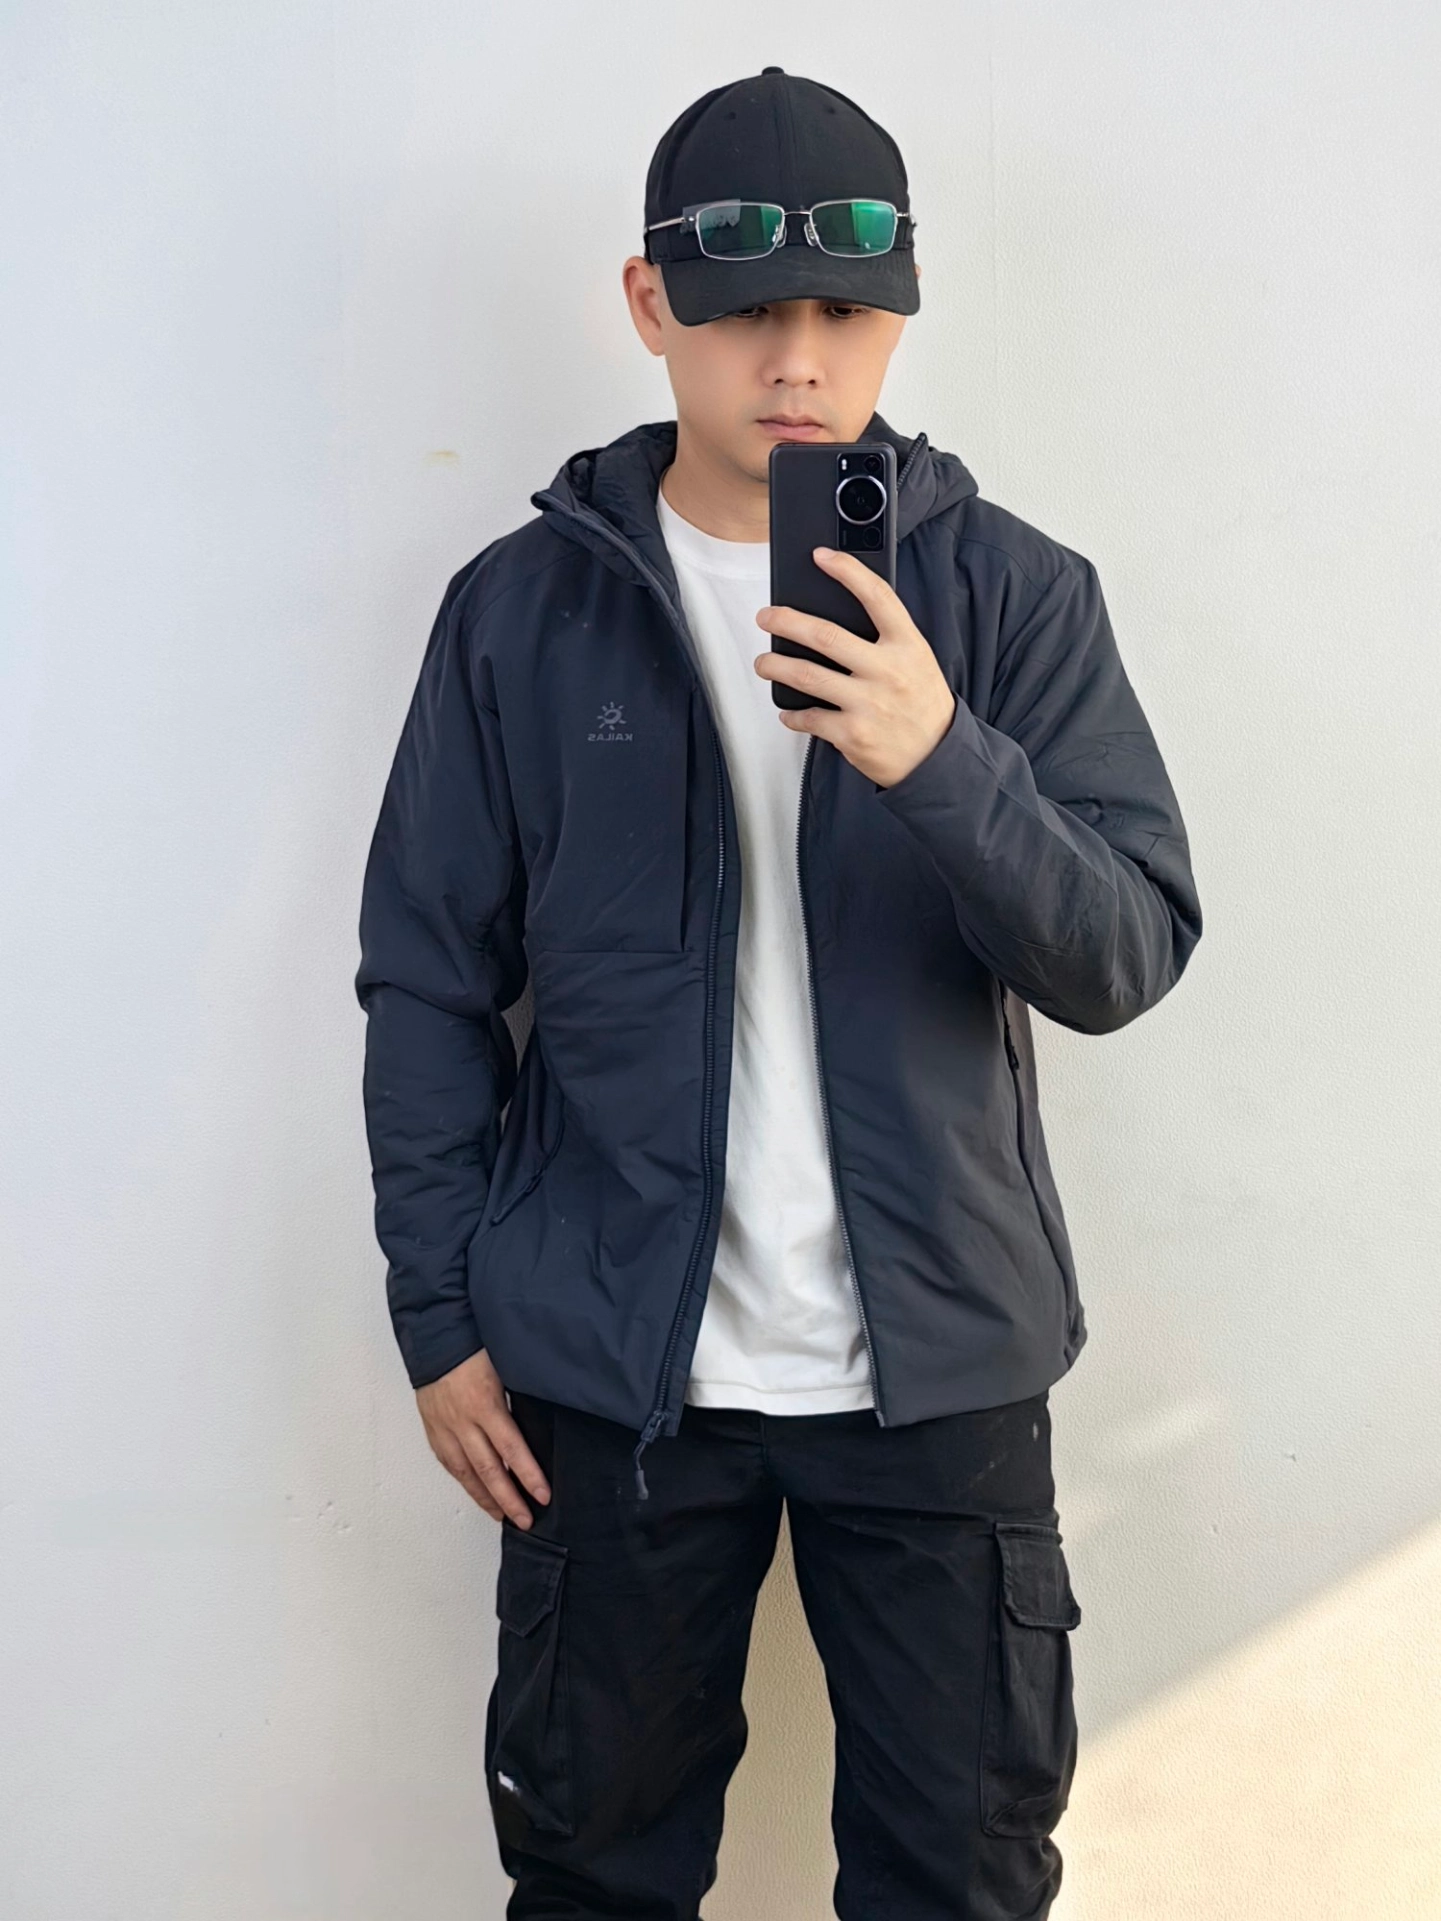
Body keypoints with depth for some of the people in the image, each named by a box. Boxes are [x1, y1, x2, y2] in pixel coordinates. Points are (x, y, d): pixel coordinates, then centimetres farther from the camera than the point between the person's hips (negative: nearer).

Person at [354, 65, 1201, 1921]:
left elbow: (1129, 955, -8)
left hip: (940, 1360, 0)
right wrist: (439, 1319, 1)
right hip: (612, 1365, 0)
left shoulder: (1014, 594, -1)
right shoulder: (523, 606, 0)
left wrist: (939, 763, -26)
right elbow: (429, 982, 4)